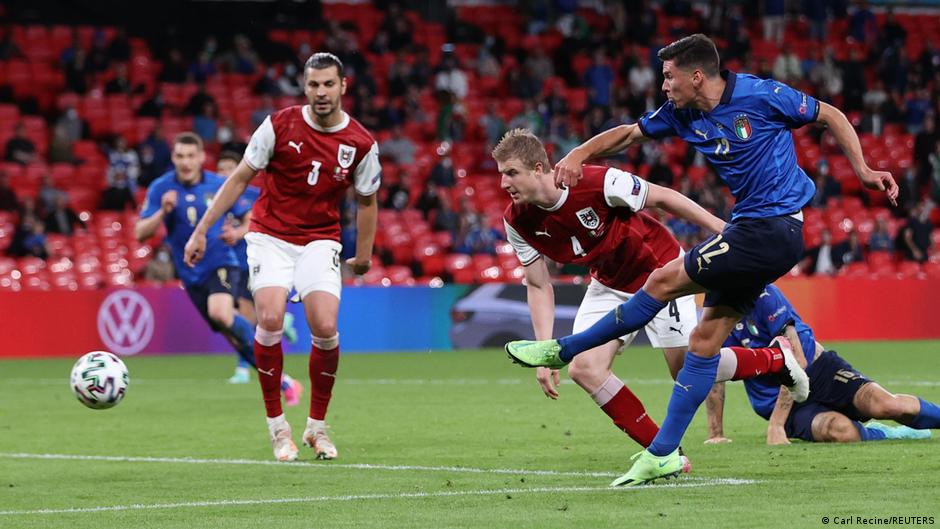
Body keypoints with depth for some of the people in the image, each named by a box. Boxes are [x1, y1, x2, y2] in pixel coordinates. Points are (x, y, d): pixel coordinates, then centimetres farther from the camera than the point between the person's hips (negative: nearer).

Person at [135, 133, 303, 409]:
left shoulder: (220, 186, -4)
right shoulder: (160, 188, -5)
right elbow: (140, 233, -8)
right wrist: (163, 212, -24)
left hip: (220, 264, -3)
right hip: (191, 273, 3)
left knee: (221, 314, -31)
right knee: (233, 335, 3)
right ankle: (283, 383, 17)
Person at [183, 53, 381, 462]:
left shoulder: (361, 144, -5)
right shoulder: (280, 125, -8)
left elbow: (366, 201, 11)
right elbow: (240, 178, -1)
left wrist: (364, 256, 10)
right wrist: (202, 230, -2)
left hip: (320, 241, 1)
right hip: (270, 236, -1)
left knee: (325, 328, -16)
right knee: (270, 319, -21)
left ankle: (317, 426, 5)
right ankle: (276, 424, -5)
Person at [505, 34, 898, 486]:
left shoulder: (760, 96, -12)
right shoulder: (682, 114, 6)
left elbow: (830, 115, 0)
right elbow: (629, 134, 14)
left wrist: (862, 170, -6)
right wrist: (580, 153, -3)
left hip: (773, 226, -8)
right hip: (751, 229, 8)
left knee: (664, 281, -9)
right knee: (706, 338, 4)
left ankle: (562, 350, 2)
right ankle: (663, 455, 5)